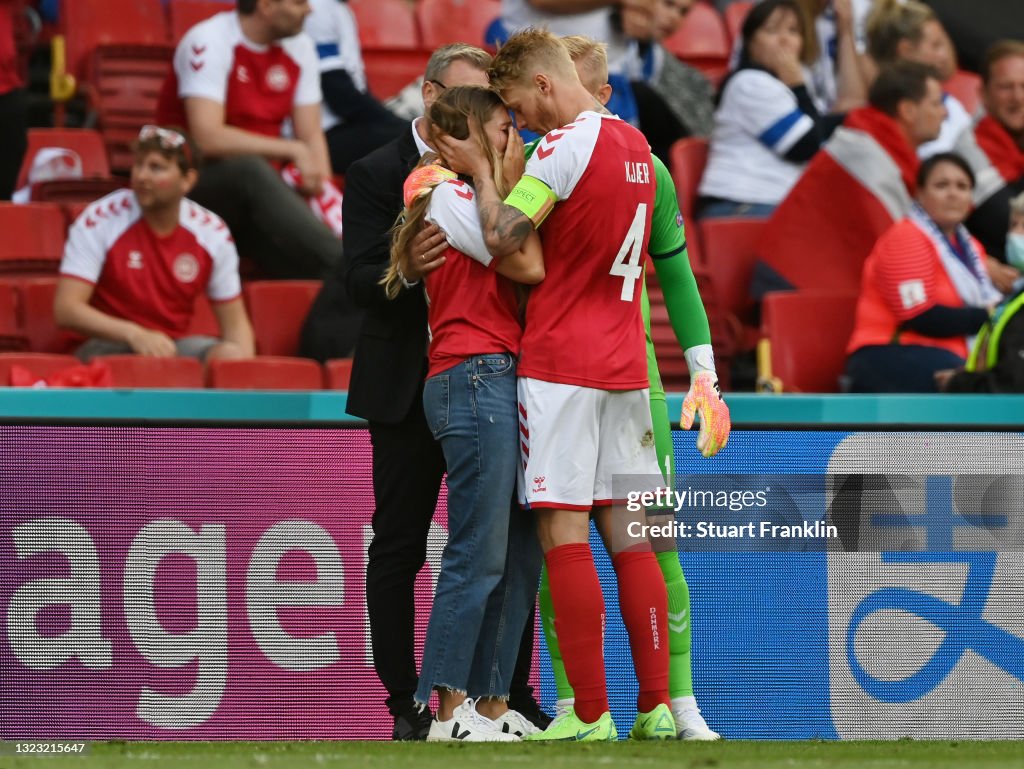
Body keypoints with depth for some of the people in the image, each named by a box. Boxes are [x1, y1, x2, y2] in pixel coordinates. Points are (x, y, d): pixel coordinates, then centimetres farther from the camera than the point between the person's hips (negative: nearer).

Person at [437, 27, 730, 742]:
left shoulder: (565, 146, -12)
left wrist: (480, 171, -3)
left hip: (560, 361, -8)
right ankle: (655, 707, 4)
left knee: (564, 533, -6)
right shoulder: (635, 144, 14)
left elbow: (503, 239, -16)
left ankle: (589, 714, -10)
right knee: (626, 533, 8)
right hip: (625, 361, 8)